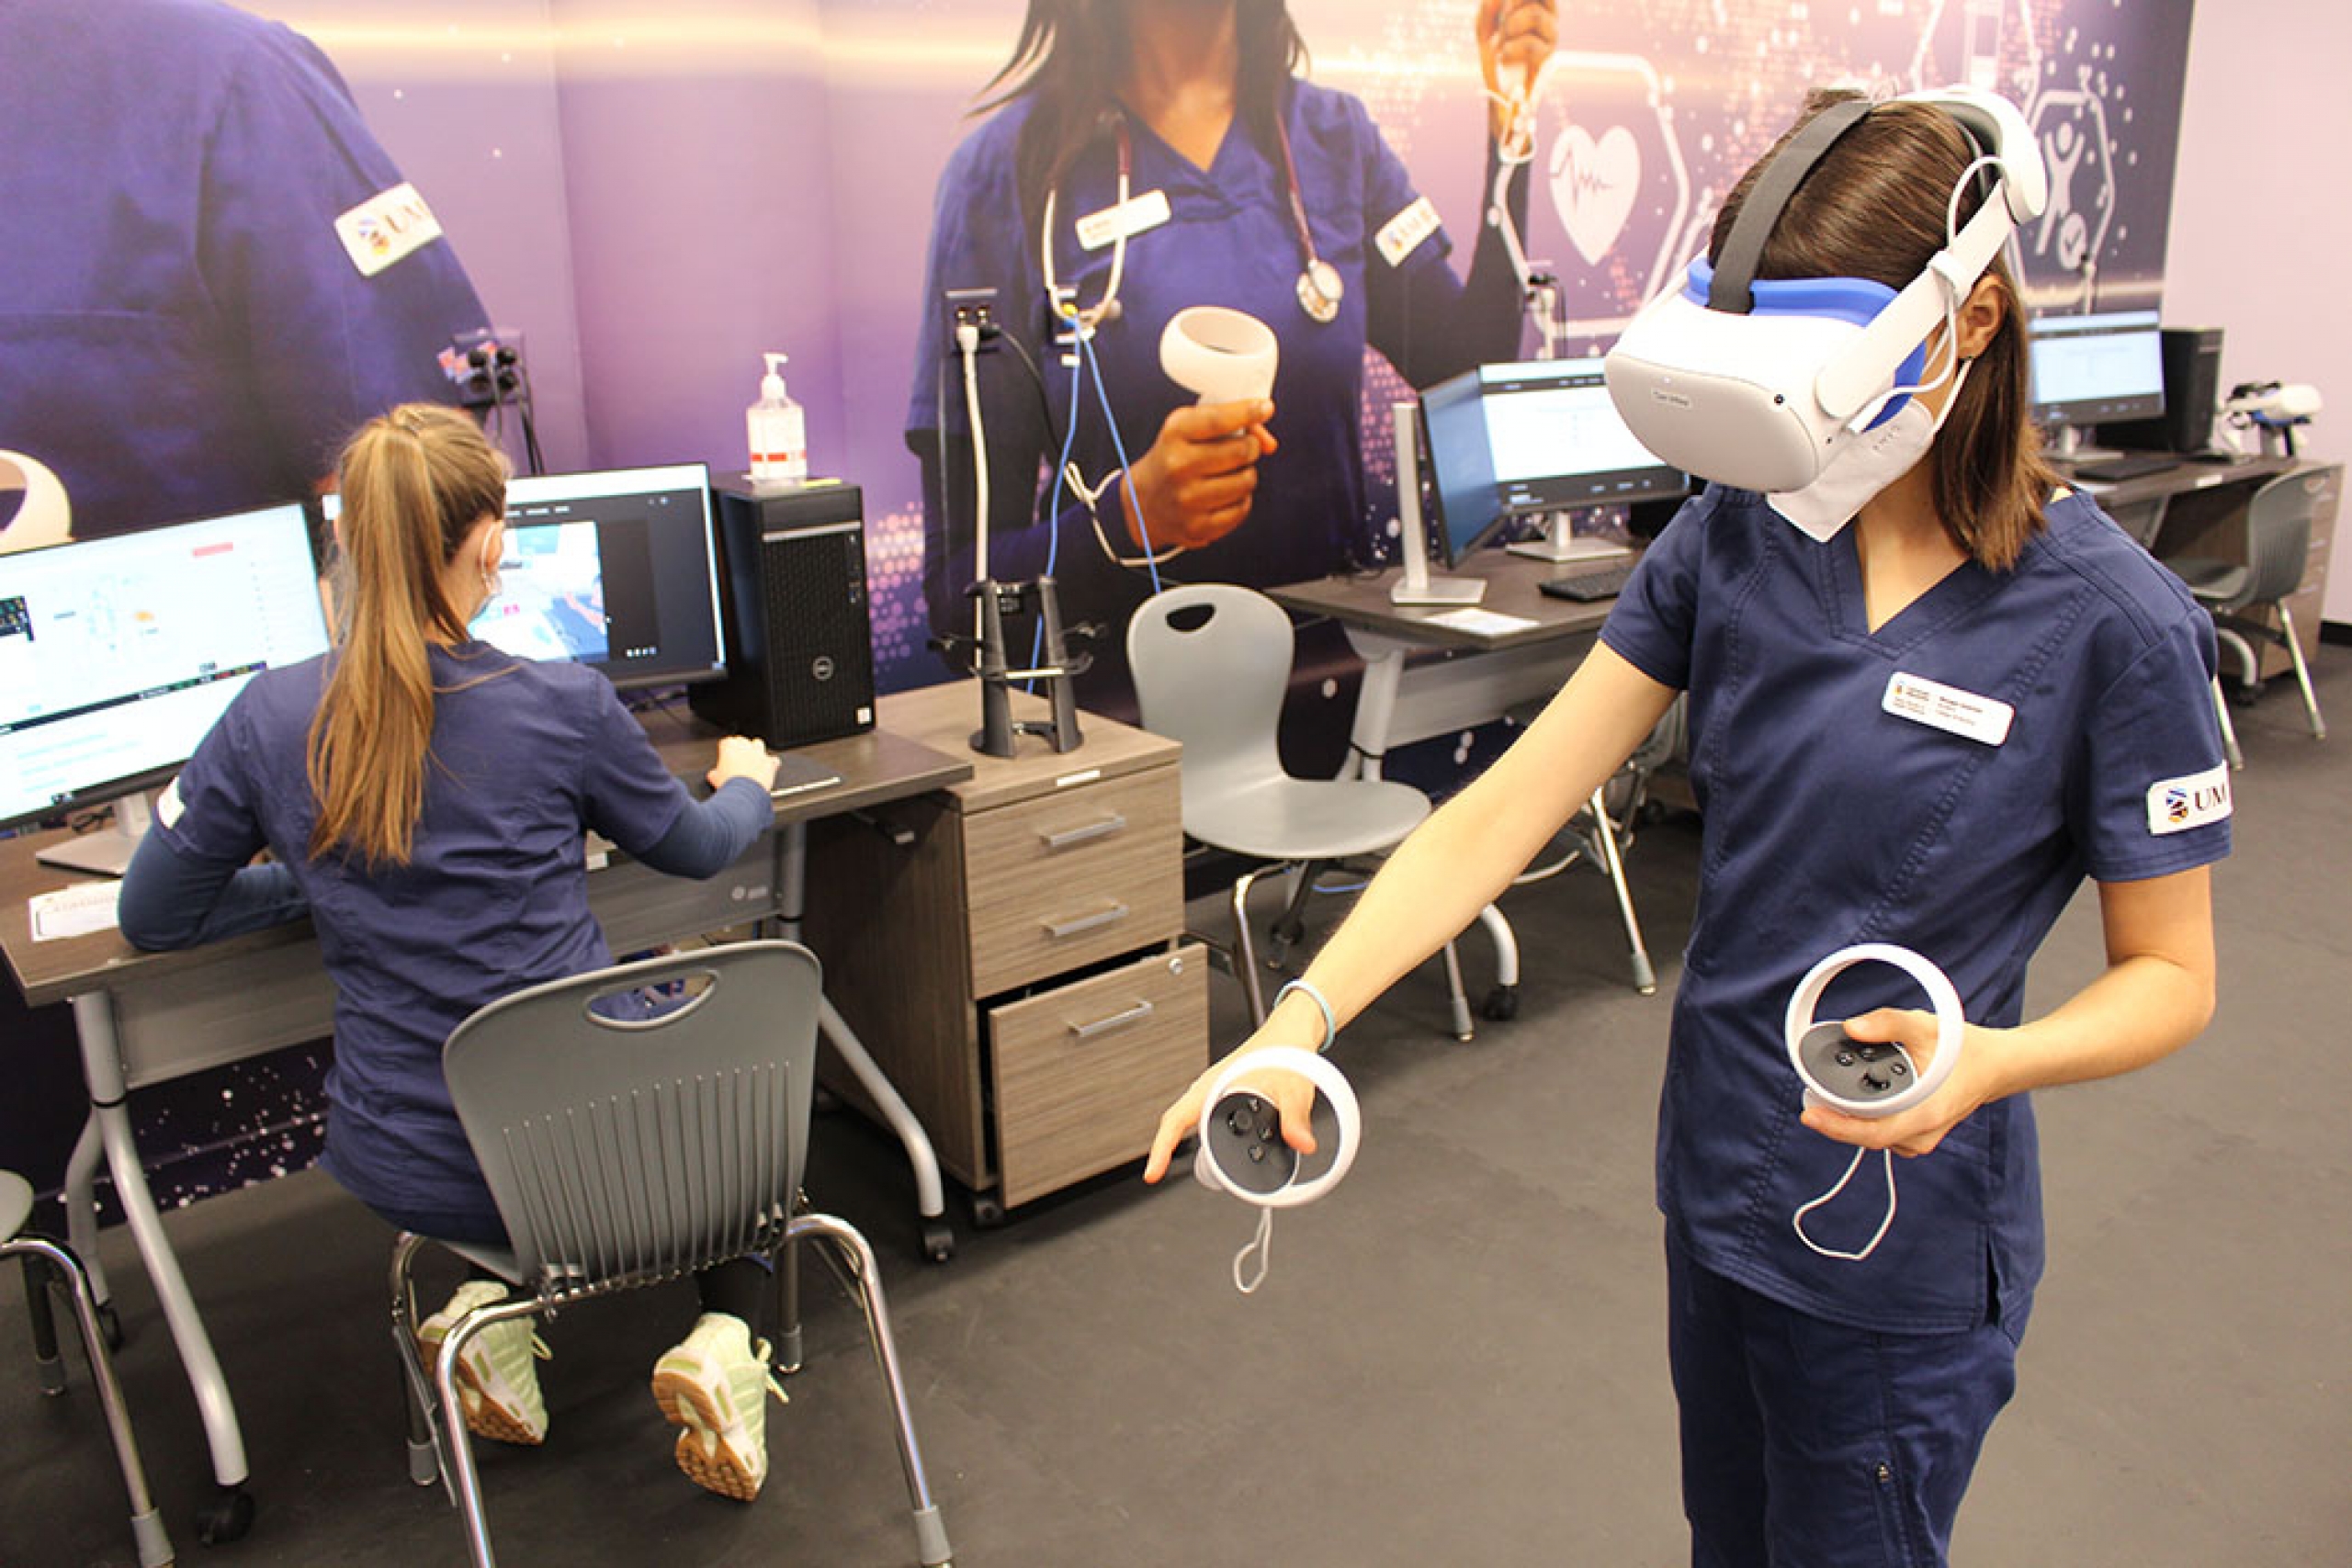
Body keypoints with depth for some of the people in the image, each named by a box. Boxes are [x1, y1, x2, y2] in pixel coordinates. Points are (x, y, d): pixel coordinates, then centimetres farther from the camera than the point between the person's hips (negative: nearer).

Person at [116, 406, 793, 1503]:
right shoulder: (564, 705, -14)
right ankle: (724, 1338, 8)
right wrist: (747, 783, 28)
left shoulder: (268, 720, -7)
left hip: (414, 1173, 3)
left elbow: (150, 918, 6)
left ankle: (494, 1303, 14)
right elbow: (695, 849, 6)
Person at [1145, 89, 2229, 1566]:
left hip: (1899, 1236, -4)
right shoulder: (1737, 533, -6)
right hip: (1716, 1172, 5)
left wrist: (1992, 1058, -30)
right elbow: (1506, 807, -12)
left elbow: (2171, 974, -8)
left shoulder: (2113, 622, -18)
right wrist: (1303, 1017, -23)